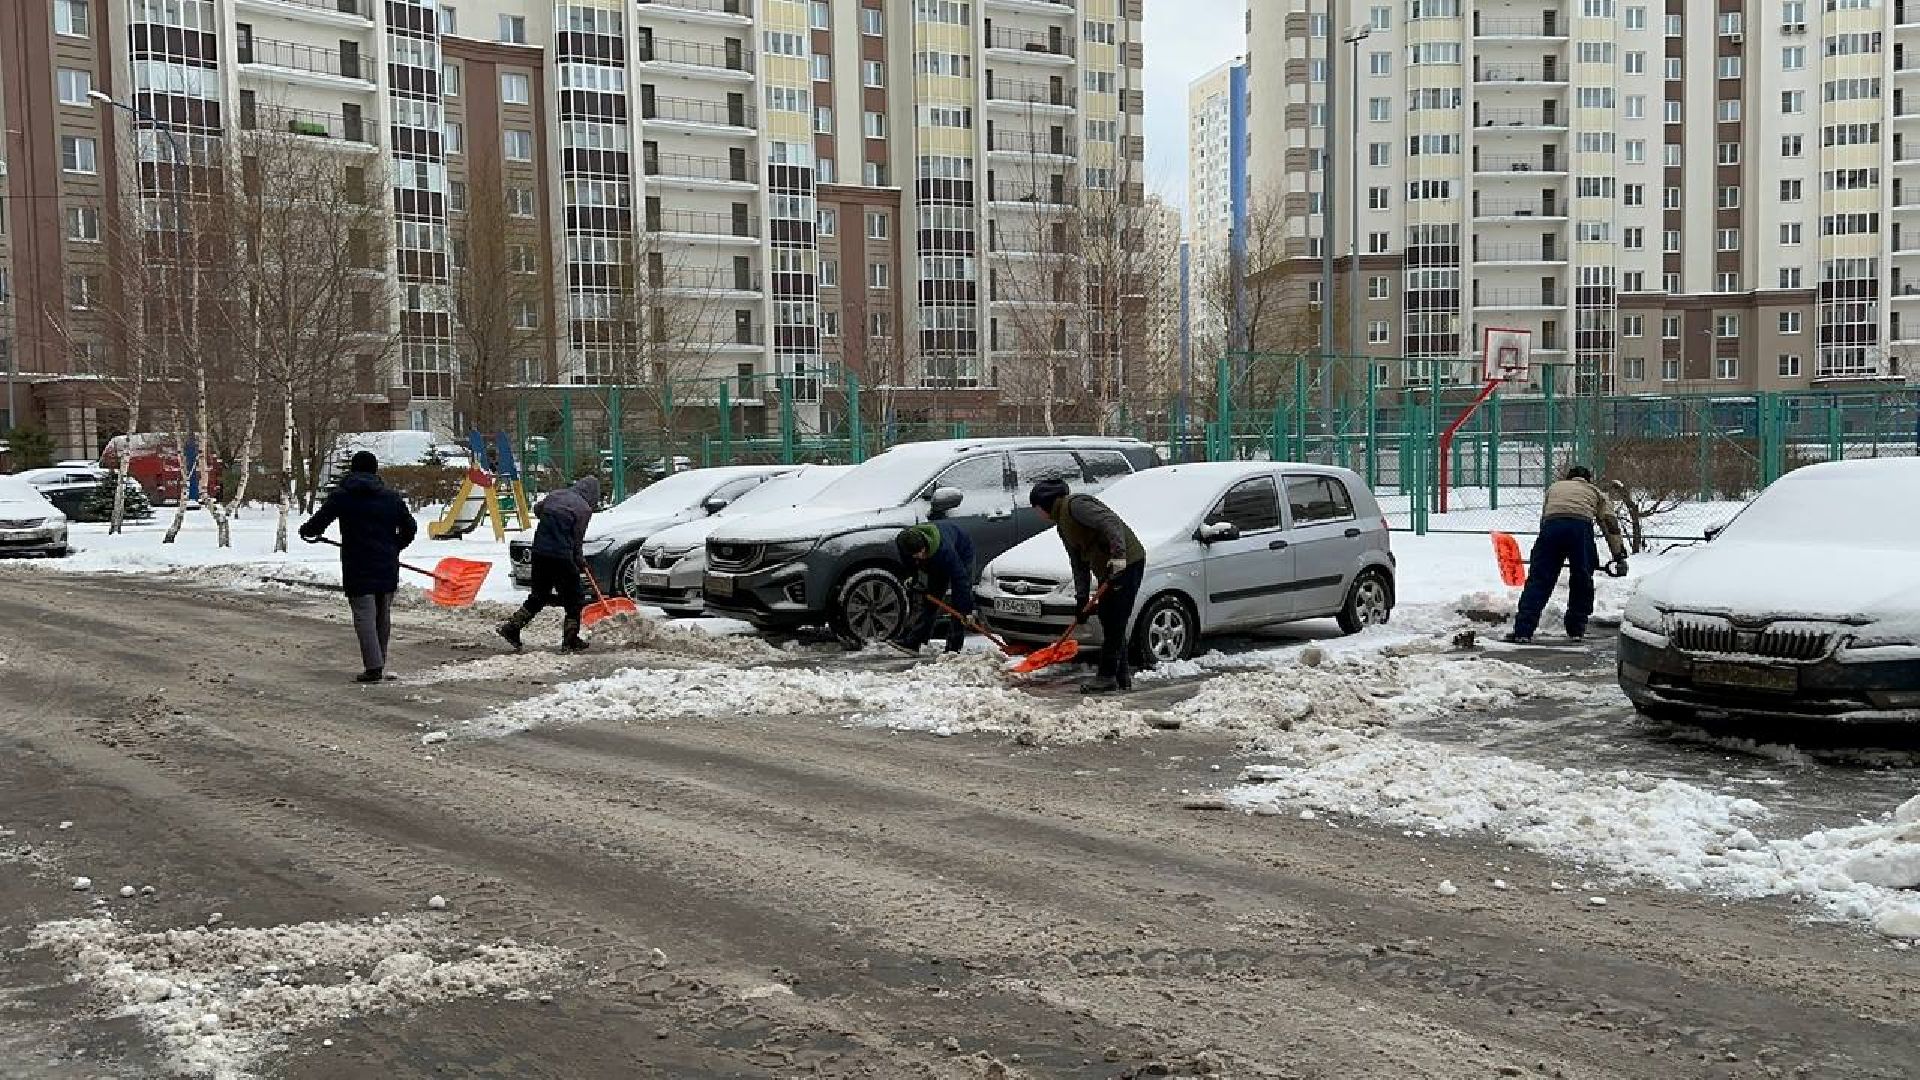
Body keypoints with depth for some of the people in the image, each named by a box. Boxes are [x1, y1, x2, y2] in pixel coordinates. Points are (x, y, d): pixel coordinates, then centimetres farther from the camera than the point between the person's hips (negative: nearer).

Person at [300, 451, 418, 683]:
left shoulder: (341, 496, -2)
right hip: (387, 568, 3)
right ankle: (380, 664, 22)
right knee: (383, 616, 14)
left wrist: (305, 531, 20)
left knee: (364, 615, -3)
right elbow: (409, 529, 11)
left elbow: (318, 522, -3)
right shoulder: (391, 497, 6)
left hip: (357, 569, -3)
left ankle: (373, 667, -11)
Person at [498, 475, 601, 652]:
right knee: (574, 598, 8)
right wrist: (581, 562, 10)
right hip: (561, 556, -7)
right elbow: (577, 540, -5)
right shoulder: (584, 508, -6)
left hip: (539, 551, 7)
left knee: (539, 596, 20)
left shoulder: (557, 495, 11)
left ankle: (511, 627, 14)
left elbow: (537, 509, 28)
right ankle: (570, 640, 9)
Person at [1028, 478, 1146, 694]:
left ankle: (1107, 677, -4)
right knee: (1109, 623, 13)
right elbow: (1079, 563, 19)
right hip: (1108, 570, 11)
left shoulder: (1075, 505, -11)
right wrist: (1081, 598, 12)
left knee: (1114, 623, -7)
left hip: (1126, 562, -11)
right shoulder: (1062, 522, 20)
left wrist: (1118, 555, -35)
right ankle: (1122, 676, 20)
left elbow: (1110, 522, -25)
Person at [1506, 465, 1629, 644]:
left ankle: (1523, 631, -6)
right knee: (1582, 581, 17)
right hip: (1581, 526, -1)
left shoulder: (1554, 487, 36)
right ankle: (1576, 630, 21)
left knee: (1538, 580, 1)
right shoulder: (1596, 491, 30)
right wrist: (1620, 557, 20)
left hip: (1551, 525, 1)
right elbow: (1610, 524, 21)